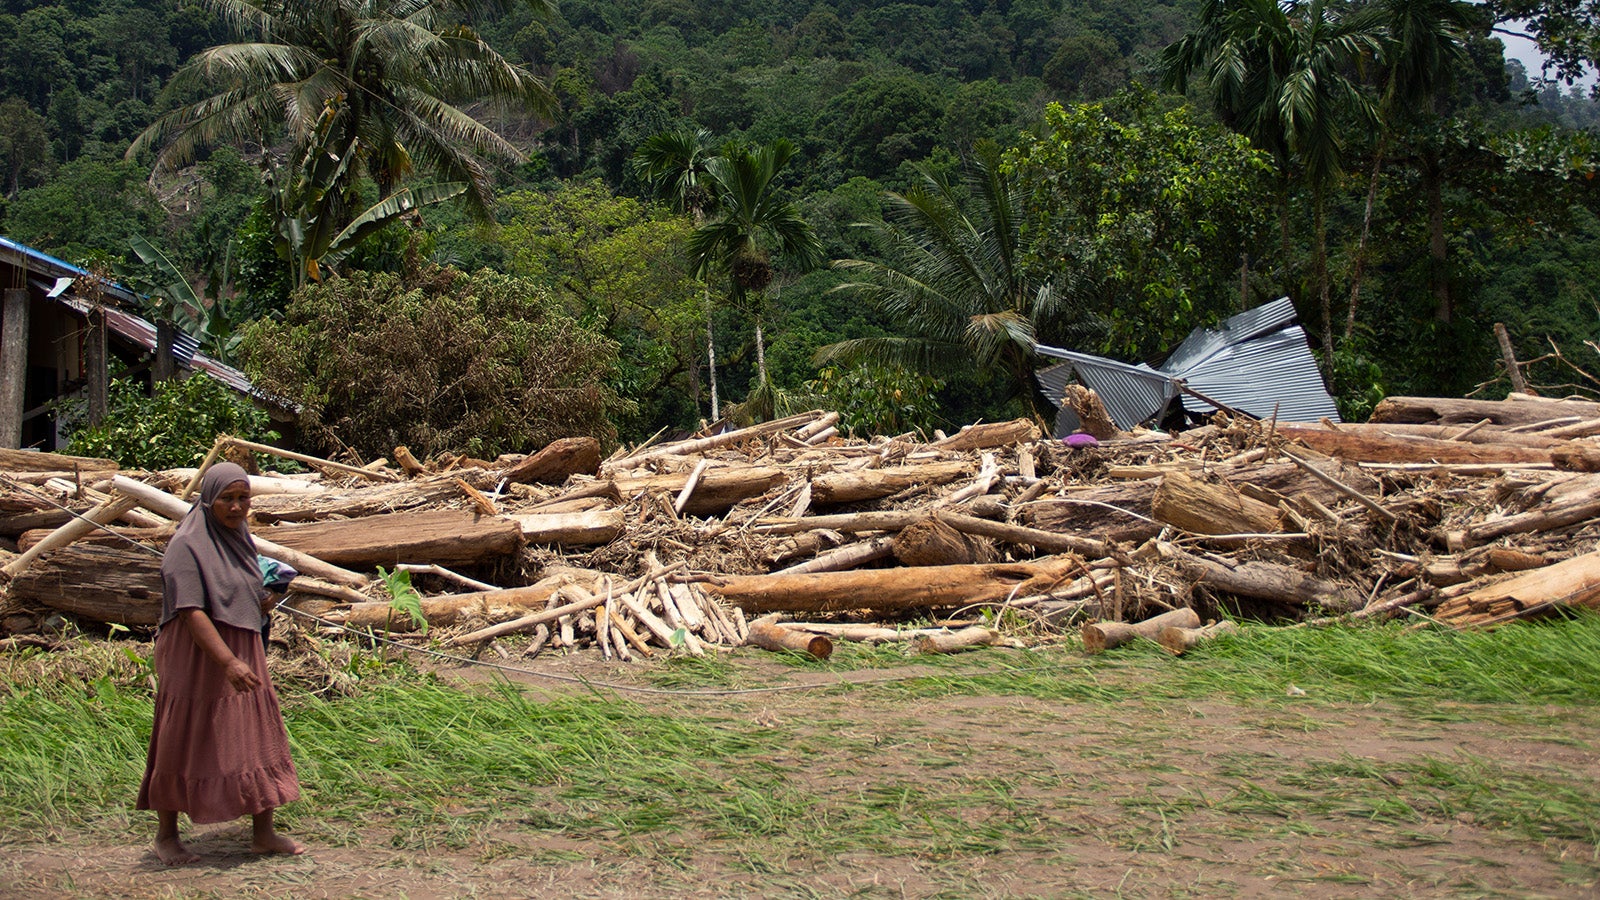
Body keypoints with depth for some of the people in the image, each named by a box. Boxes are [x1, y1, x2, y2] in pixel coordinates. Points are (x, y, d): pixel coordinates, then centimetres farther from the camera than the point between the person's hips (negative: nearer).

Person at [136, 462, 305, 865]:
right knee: (186, 745, 4)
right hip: (196, 659, -7)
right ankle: (166, 835, 21)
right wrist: (227, 662, -32)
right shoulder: (187, 546, -15)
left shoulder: (239, 538, 8)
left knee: (258, 741, 6)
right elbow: (191, 612, -25)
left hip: (243, 654, 7)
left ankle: (263, 833, 14)